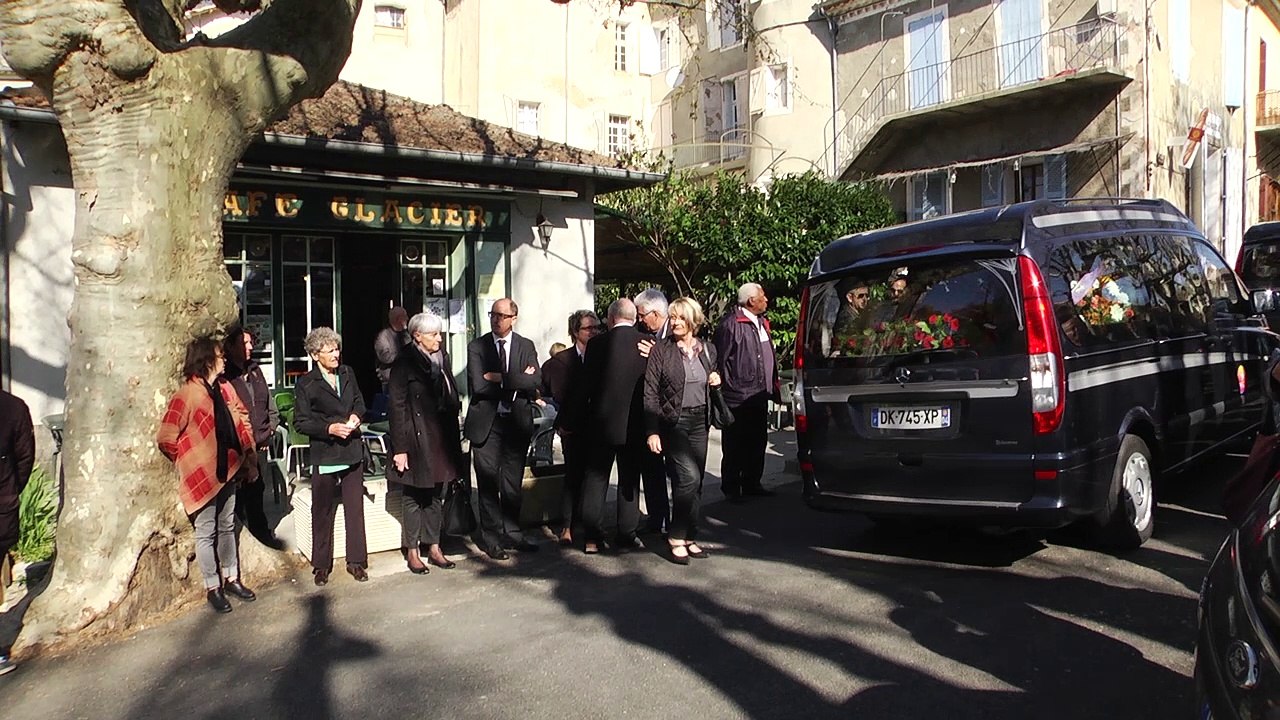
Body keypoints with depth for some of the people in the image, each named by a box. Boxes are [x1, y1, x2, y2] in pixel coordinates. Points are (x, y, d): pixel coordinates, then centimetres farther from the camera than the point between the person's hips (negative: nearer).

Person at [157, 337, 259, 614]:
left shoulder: (225, 388, 4)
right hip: (202, 476, -6)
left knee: (227, 528, 18)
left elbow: (242, 423, 12)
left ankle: (231, 579, 30)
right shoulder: (186, 396, -17)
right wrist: (189, 462, -3)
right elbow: (165, 439, -17)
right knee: (207, 534, 7)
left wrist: (250, 460, 10)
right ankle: (212, 588, 19)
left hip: (228, 471, 6)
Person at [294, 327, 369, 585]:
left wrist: (356, 415, -2)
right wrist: (330, 428, -18)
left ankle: (356, 561, 18)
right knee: (322, 513, 5)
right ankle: (321, 565, 19)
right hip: (324, 455, -4)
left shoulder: (348, 374, 8)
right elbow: (301, 422, -6)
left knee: (355, 508, 8)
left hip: (352, 451, 4)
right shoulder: (305, 385, -5)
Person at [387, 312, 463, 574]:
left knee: (437, 496, 13)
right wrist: (400, 448, -15)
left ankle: (433, 547, 24)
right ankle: (412, 552, 17)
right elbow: (397, 408, -12)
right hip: (417, 440, -6)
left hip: (441, 438, 6)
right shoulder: (404, 364, -10)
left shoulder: (443, 358, 8)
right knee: (415, 498, 6)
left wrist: (453, 437, 9)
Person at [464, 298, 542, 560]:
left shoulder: (526, 346, 6)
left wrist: (501, 378, -15)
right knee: (488, 484, 3)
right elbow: (478, 385, -13)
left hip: (517, 422, 2)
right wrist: (517, 381, -11)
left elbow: (536, 382, -8)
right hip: (486, 423, -2)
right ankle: (491, 537, 14)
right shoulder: (476, 347, 0)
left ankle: (511, 533, 22)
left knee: (513, 482, 10)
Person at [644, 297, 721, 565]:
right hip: (673, 421, -5)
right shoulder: (661, 351, -3)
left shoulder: (708, 349, 10)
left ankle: (688, 537, 20)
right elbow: (650, 394, -6)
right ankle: (677, 536, -2)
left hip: (700, 421, 5)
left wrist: (716, 381, 3)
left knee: (695, 482, 7)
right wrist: (652, 431, -13)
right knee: (689, 477, -17)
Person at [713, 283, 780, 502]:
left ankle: (752, 484, 27)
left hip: (759, 396, 9)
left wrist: (774, 386, 18)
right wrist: (726, 389, -14)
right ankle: (731, 488, 11)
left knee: (758, 443, 15)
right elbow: (720, 359, -14)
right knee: (735, 446, 0)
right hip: (738, 399, -9)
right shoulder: (730, 324, -13)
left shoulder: (761, 323, 16)